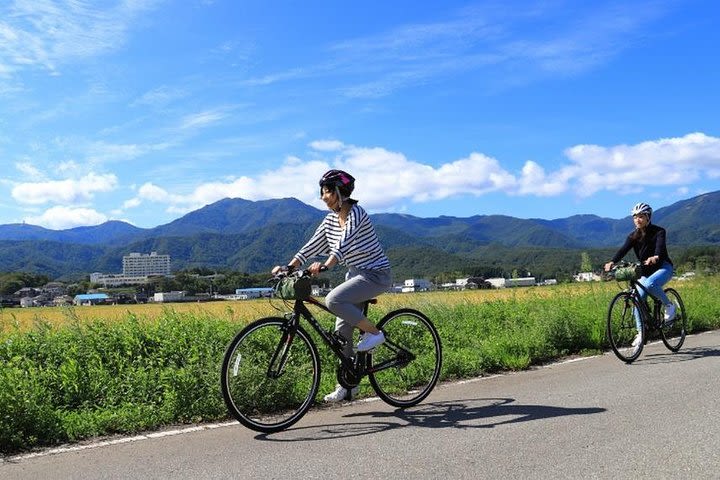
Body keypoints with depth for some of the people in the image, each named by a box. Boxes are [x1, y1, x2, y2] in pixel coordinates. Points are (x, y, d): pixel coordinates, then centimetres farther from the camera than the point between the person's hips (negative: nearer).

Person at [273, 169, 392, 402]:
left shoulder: (356, 214, -18)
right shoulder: (331, 218, 6)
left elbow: (344, 244, -34)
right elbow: (313, 245, 2)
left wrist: (324, 265, -49)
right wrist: (288, 266, -10)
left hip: (375, 274, -8)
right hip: (355, 273, 8)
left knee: (333, 300, -29)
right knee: (342, 332, 3)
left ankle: (374, 332, -10)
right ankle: (347, 385, 15)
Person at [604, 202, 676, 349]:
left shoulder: (658, 231, -12)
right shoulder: (633, 236, -2)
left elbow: (660, 246, -31)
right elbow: (623, 250, -17)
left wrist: (655, 257, -54)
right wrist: (612, 262, -37)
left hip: (663, 267, -5)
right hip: (646, 271, 5)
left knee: (650, 284, -36)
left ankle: (669, 305, -10)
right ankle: (640, 332, 1)